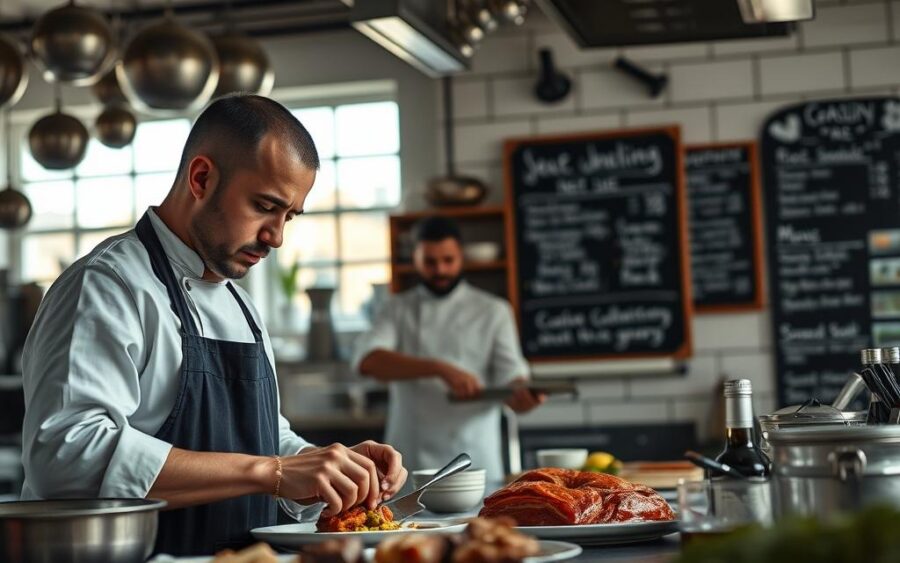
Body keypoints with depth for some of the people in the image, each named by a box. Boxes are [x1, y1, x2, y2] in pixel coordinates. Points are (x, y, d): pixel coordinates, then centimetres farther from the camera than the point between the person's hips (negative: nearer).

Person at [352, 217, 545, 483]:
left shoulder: (494, 311, 7)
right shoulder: (398, 310, 7)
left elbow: (510, 376, -3)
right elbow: (368, 361, -12)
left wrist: (522, 396, -29)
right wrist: (440, 369, -25)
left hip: (475, 461, 0)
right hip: (411, 462, 0)